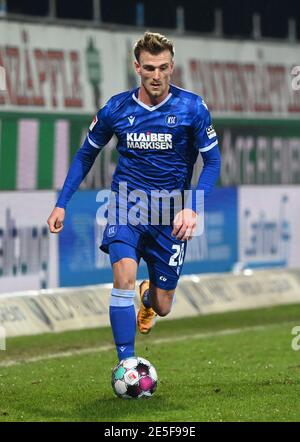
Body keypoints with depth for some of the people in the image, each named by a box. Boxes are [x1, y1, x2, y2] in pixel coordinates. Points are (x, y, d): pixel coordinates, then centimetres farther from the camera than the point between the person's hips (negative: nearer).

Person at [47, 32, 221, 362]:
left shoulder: (192, 108, -8)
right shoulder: (116, 109, -4)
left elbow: (212, 162, -3)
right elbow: (86, 154, 11)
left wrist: (192, 208, -17)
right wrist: (62, 203, 5)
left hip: (170, 215, 0)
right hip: (127, 207, 0)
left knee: (162, 307, 7)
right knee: (124, 274, -27)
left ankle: (147, 297, 46)